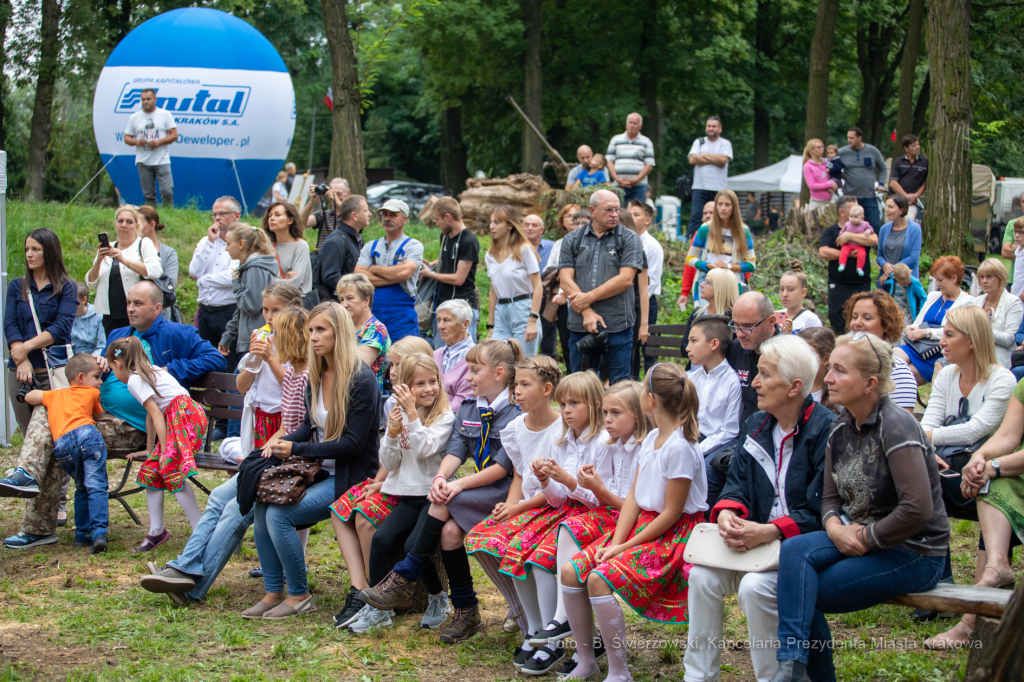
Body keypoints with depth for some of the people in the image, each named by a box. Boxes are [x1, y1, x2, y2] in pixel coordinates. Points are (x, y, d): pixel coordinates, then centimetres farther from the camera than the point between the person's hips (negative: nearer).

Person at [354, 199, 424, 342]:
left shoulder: (413, 246, 2)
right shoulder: (371, 247, 14)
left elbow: (404, 273, -17)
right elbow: (358, 276, -2)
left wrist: (375, 269, -2)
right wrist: (393, 277, -10)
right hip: (372, 317, 4)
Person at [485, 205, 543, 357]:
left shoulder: (524, 250, -4)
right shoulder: (491, 256, 12)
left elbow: (537, 287, -9)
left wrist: (533, 321, -18)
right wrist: (490, 326, 14)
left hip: (523, 311, -5)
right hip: (501, 314, 5)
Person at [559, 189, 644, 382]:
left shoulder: (629, 239, 4)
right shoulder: (572, 241, 10)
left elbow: (625, 279, -7)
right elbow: (565, 279, 0)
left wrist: (589, 297, -8)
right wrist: (587, 313, -12)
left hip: (617, 326, -2)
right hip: (579, 325, 3)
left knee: (619, 385, -1)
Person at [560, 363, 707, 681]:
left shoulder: (680, 447, -19)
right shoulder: (652, 438, 9)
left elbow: (671, 514, -18)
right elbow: (634, 498, 8)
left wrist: (625, 547, -15)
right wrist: (616, 542, -5)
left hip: (675, 535, -9)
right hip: (642, 526, 9)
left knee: (600, 578, -27)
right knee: (570, 571, -5)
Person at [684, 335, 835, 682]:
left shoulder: (826, 430, -13)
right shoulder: (756, 424, 11)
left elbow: (821, 511, -17)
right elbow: (737, 481, 11)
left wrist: (768, 532, -26)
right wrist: (727, 512, -13)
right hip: (756, 538, 7)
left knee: (755, 586, -30)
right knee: (703, 575, -16)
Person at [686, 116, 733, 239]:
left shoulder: (725, 144, 9)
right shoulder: (699, 142, 14)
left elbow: (723, 160, -10)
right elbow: (692, 159, -3)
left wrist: (705, 155, -2)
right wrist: (715, 161, -5)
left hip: (718, 188, -1)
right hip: (700, 187, 1)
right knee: (695, 216, -7)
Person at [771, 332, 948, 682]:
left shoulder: (895, 426, -19)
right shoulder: (841, 427, 6)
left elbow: (918, 509, -26)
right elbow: (831, 497, 13)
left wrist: (866, 538, -15)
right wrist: (835, 527, -9)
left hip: (913, 554, -7)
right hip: (857, 538, 7)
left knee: (797, 595, -19)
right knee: (794, 549, -21)